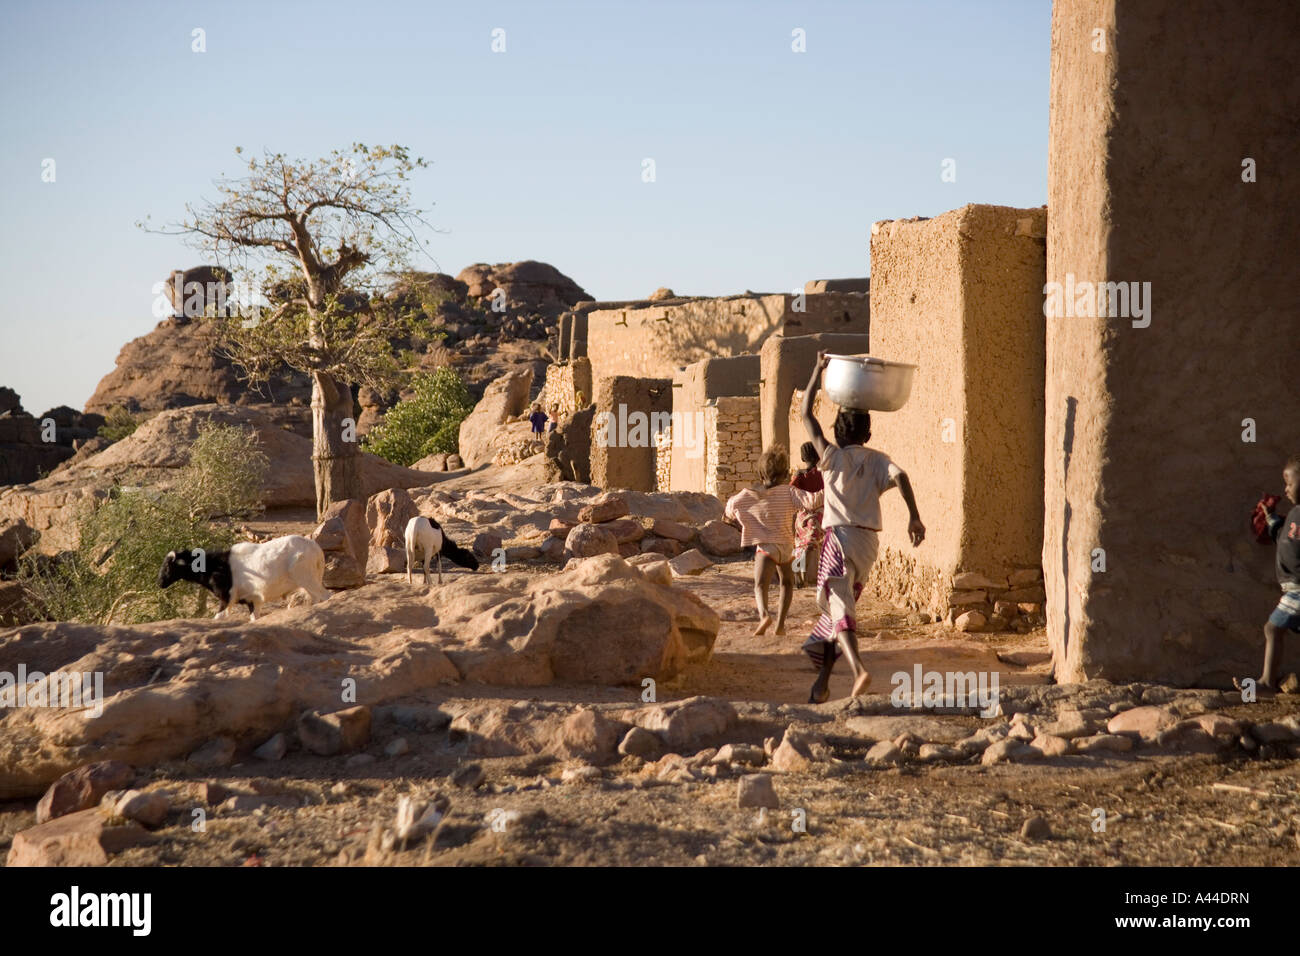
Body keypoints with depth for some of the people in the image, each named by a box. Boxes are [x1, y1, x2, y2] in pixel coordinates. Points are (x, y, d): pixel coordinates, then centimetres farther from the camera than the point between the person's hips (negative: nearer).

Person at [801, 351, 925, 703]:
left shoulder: (833, 456, 3)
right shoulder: (877, 460, 9)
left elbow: (806, 414, 8)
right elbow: (900, 476, -11)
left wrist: (818, 370, 12)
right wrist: (914, 516, -19)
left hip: (840, 536, -4)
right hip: (869, 540, 4)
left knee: (838, 607, -12)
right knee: (840, 606, 16)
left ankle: (858, 668, -35)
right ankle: (822, 680, 17)